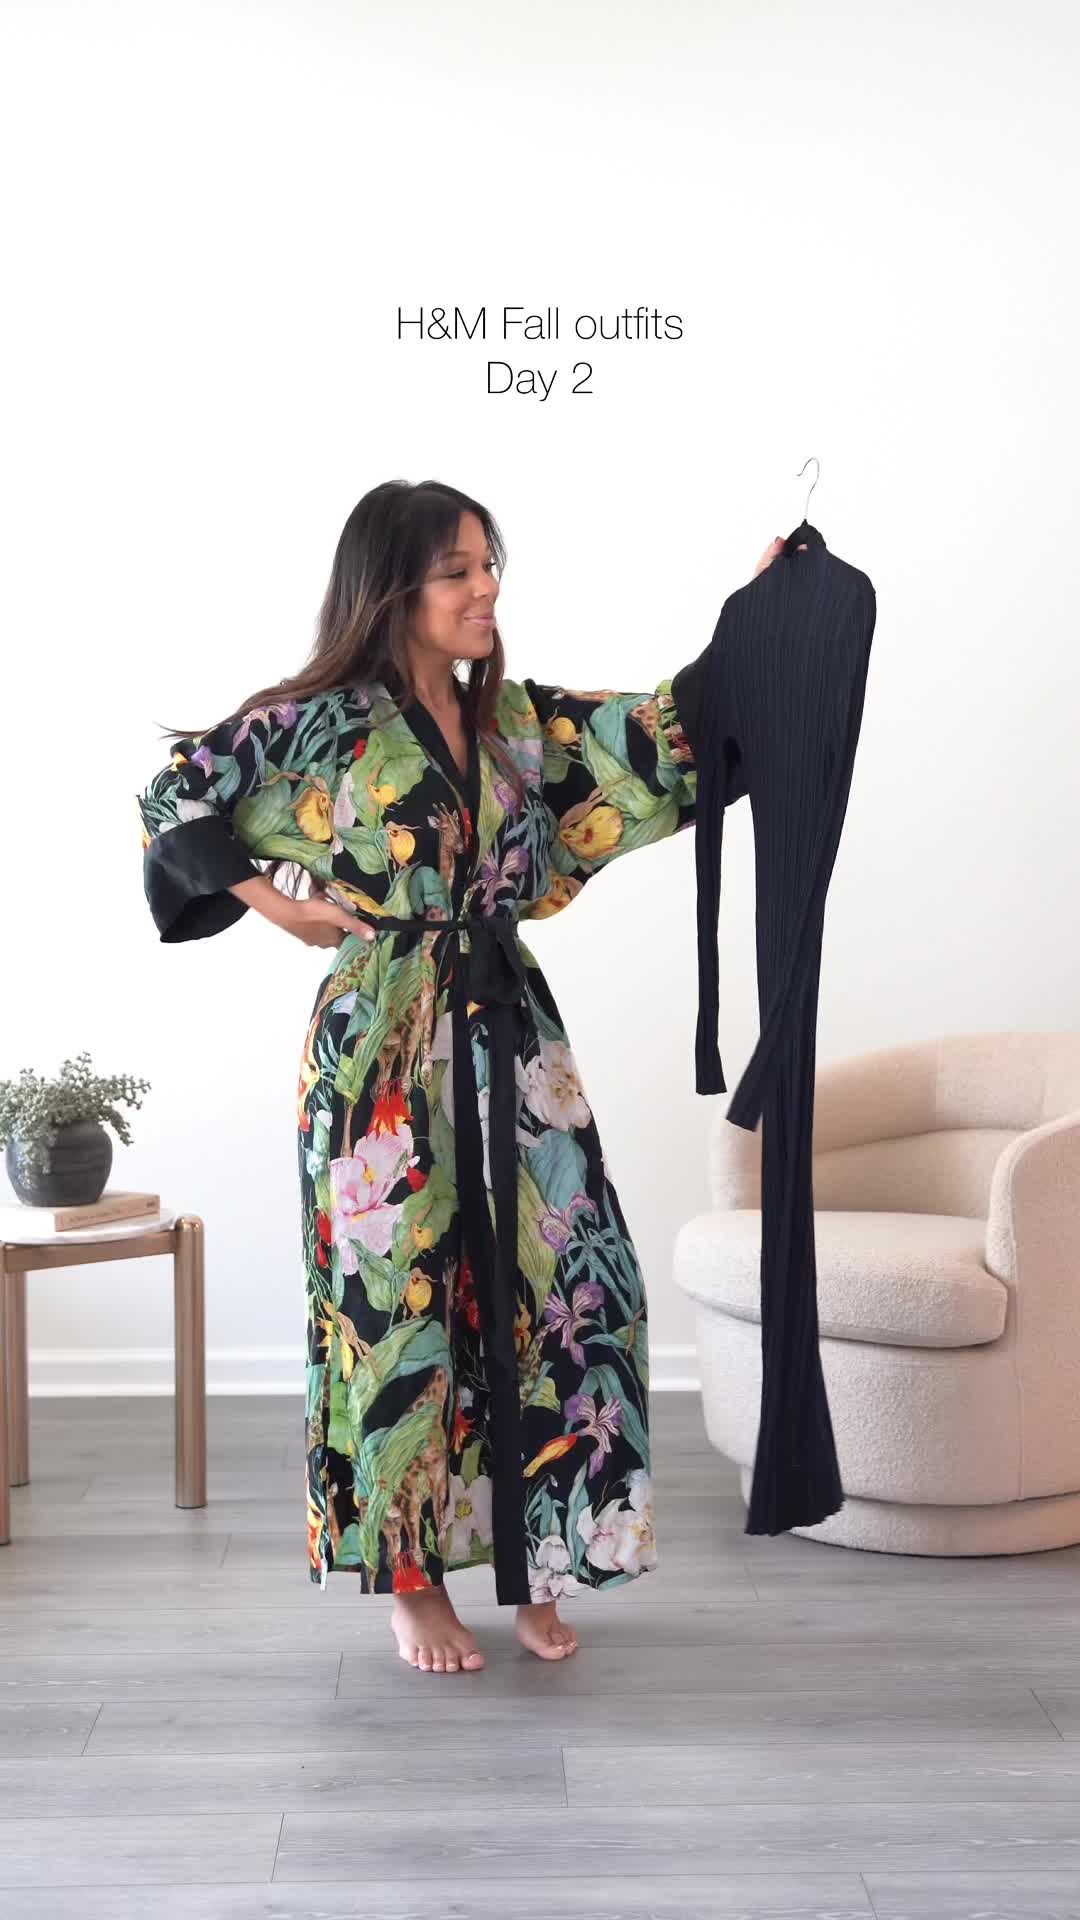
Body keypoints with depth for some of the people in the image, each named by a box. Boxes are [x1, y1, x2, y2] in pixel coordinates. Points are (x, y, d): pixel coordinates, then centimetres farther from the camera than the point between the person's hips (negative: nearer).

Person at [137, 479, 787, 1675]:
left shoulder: (518, 718, 9)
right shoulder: (326, 721, -5)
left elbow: (662, 733, 11)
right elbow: (174, 795, 0)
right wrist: (270, 898, -4)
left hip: (509, 1040, 5)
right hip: (386, 1056, -5)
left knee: (542, 1288, 4)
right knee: (401, 1298, 2)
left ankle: (530, 1562, 18)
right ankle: (410, 1578, 15)